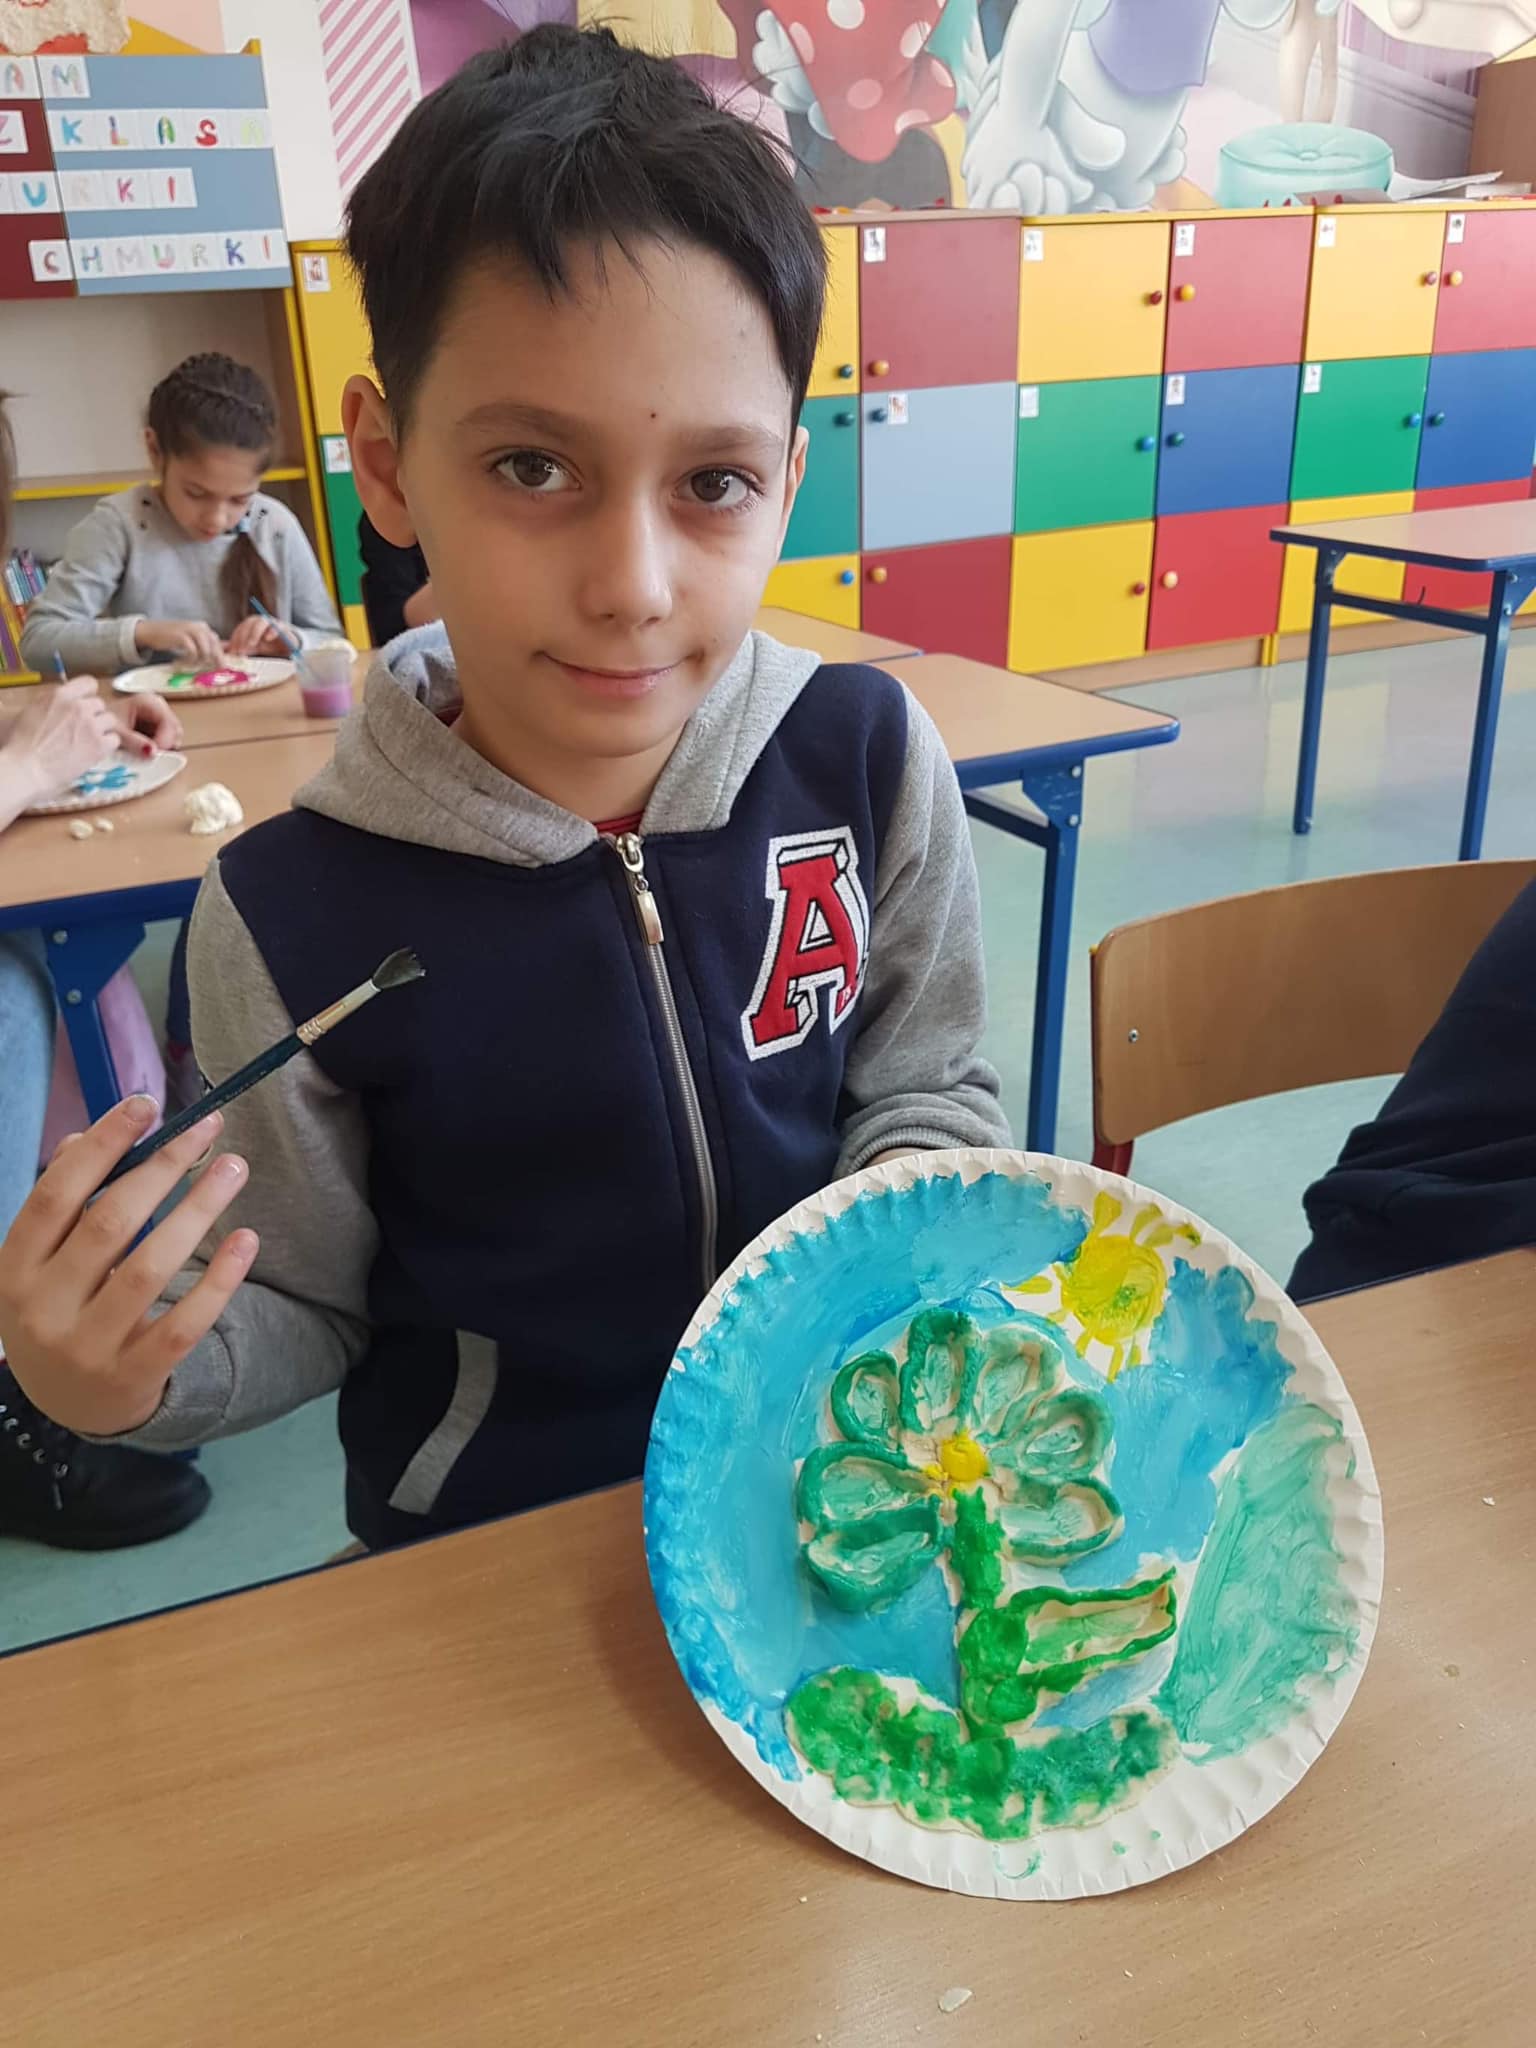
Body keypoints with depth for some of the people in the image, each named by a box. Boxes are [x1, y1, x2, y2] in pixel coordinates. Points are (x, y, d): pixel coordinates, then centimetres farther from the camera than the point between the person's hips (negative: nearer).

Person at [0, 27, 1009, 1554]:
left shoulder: (866, 757, -15)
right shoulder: (294, 916, -20)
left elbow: (926, 1084, 1)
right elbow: (311, 1314, -6)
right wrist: (133, 1376, -24)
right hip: (483, 1542, -1)